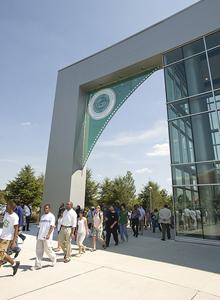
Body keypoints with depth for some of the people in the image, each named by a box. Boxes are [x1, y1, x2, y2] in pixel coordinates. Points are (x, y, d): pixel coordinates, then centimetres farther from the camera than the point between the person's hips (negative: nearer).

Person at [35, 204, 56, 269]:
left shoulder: (51, 216, -7)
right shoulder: (42, 216, 14)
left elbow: (52, 226, -16)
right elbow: (40, 226, 19)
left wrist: (48, 234, -26)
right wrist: (38, 234, 18)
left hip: (46, 237, -6)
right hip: (40, 236, 6)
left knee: (48, 249, 1)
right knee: (38, 250, 6)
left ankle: (54, 258, 27)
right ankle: (38, 264, 16)